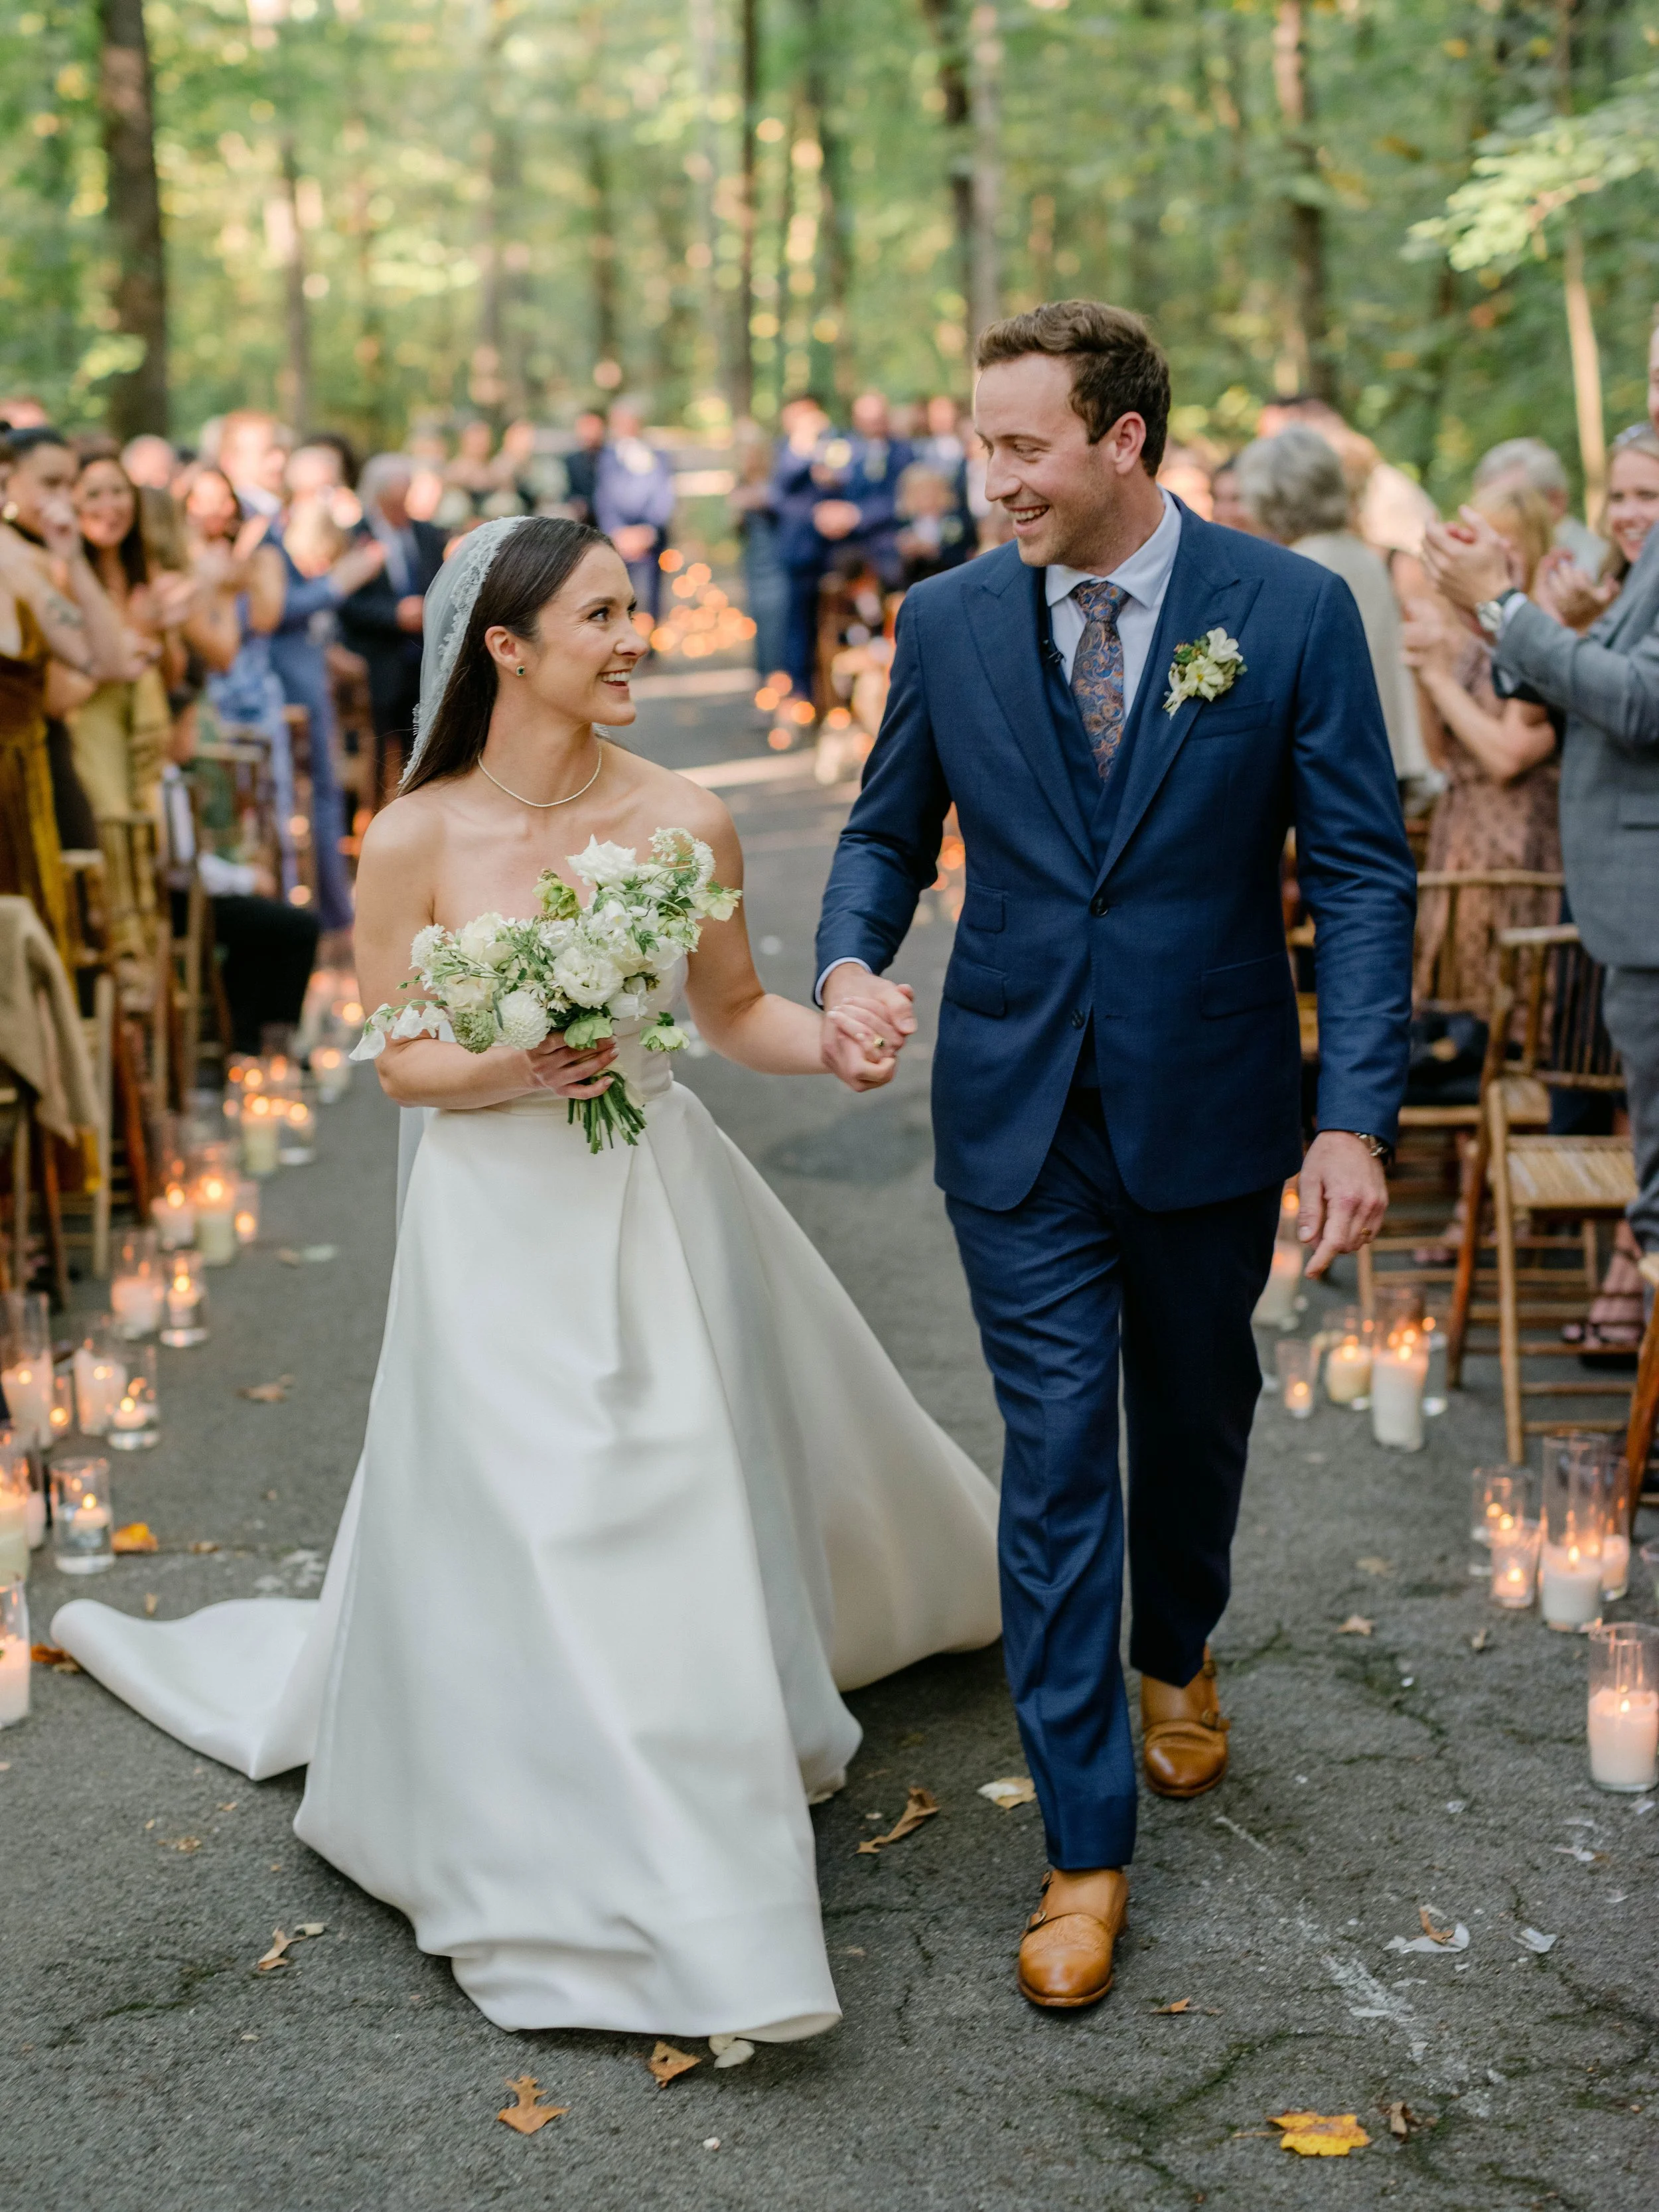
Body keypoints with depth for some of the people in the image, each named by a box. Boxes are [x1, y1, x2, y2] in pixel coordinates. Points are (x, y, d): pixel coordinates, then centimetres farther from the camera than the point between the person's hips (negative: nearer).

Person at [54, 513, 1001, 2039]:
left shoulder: (685, 823, -8)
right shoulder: (414, 843, -12)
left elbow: (733, 1012, 5)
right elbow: (400, 1062, -4)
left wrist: (829, 1043, -15)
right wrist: (512, 1071, -24)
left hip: (652, 1204, 2)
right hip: (496, 1224, -1)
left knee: (678, 1510, 10)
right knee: (509, 1527, 5)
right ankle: (556, 1849, 24)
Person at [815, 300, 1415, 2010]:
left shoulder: (1291, 611, -8)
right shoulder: (950, 619, -1)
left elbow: (1362, 872, -8)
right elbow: (887, 831, 10)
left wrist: (1355, 1114, -15)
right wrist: (851, 959, -12)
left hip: (1207, 1108, 0)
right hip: (1019, 1114, 0)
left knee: (1195, 1414, 19)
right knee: (1057, 1456, 0)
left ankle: (1176, 1659, 50)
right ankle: (1084, 1849, 9)